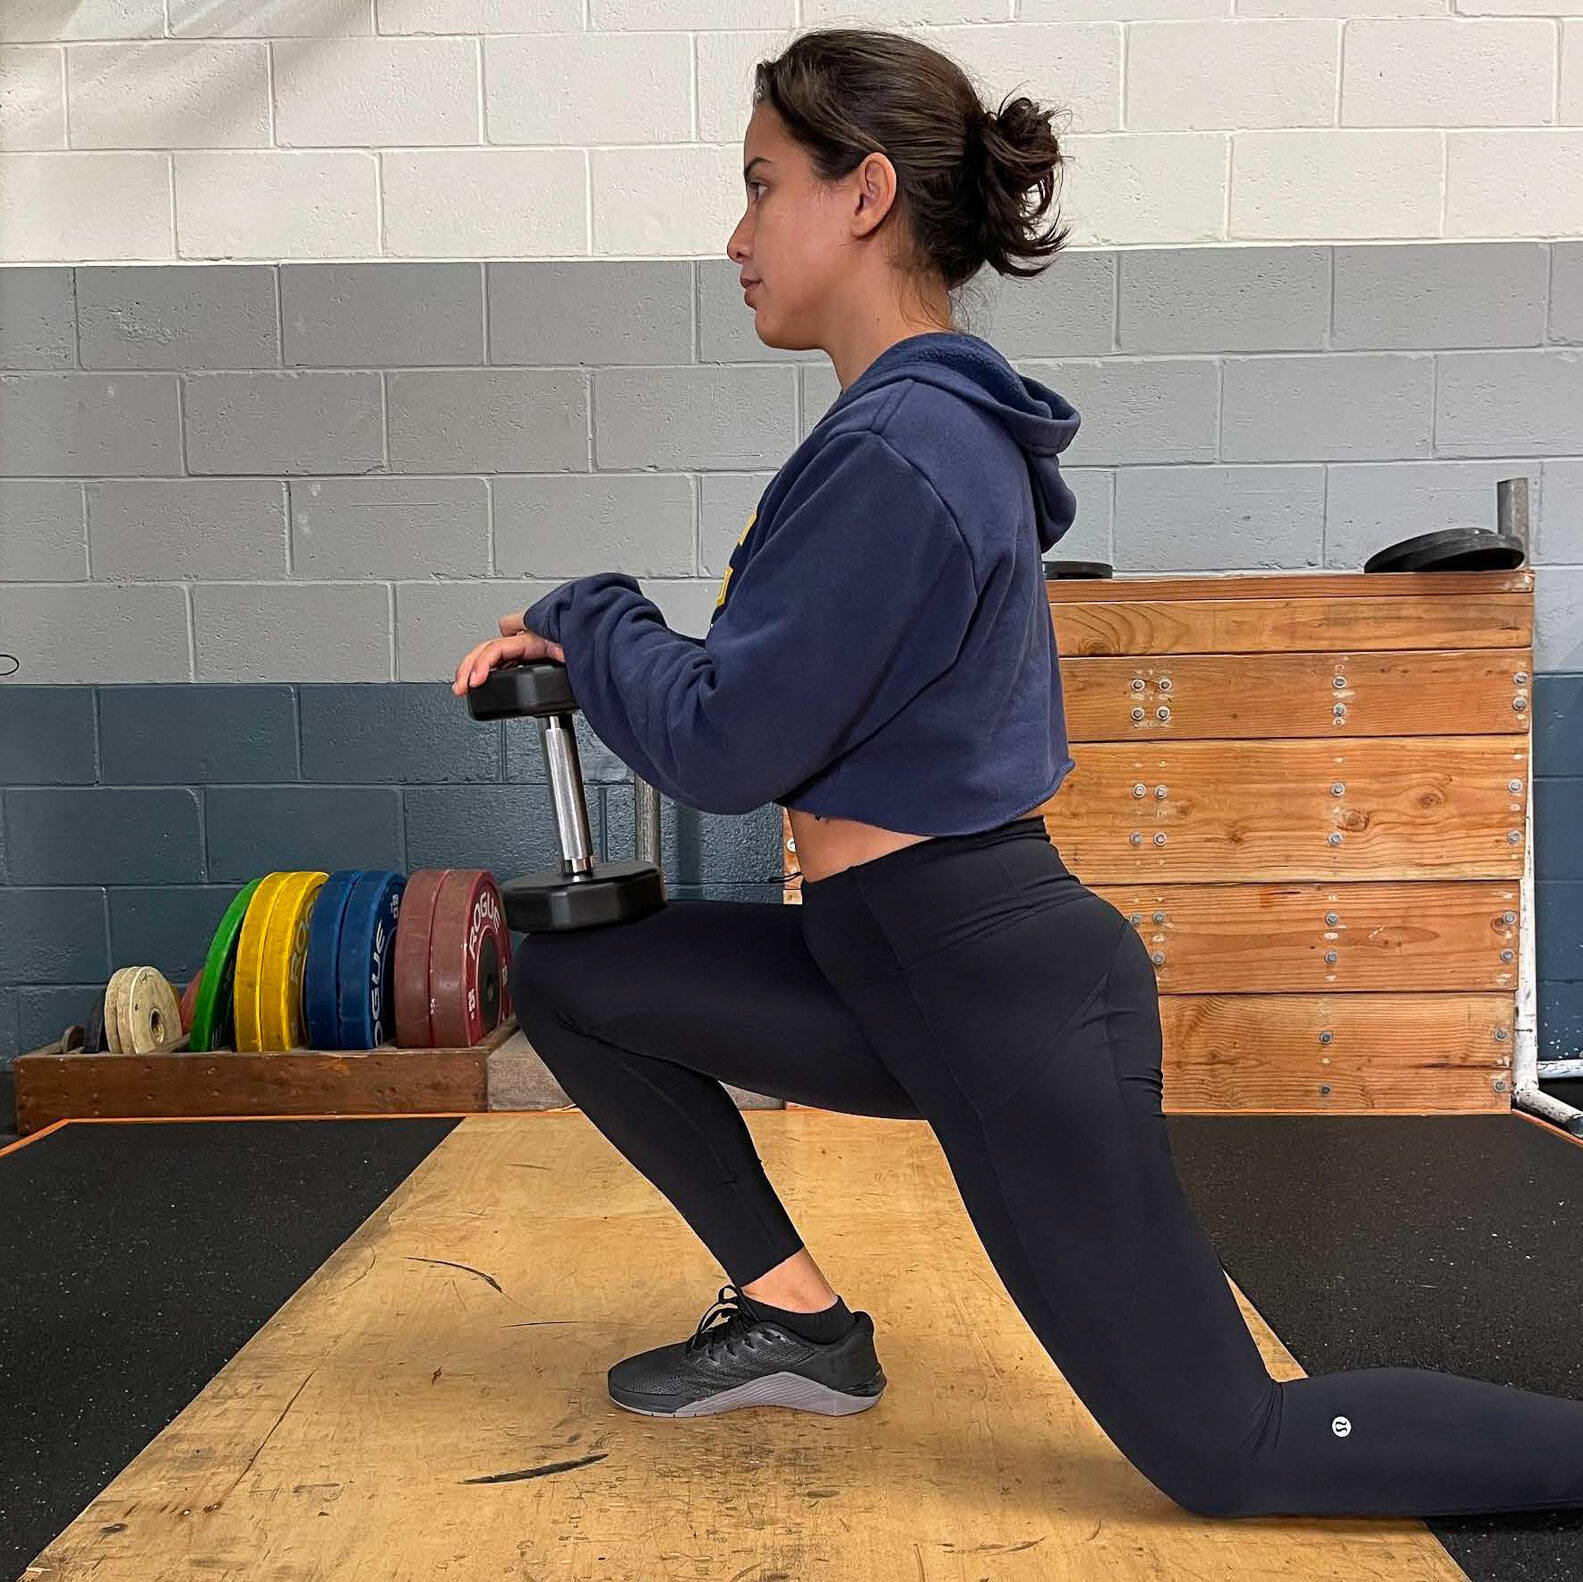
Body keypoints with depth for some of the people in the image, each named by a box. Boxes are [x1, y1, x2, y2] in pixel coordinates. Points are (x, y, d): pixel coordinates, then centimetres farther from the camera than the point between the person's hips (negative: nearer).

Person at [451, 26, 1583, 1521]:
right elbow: (786, 691, 16)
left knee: (1228, 1453, 2)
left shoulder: (894, 447, -21)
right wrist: (586, 643, 8)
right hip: (911, 970, 10)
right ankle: (796, 1317, 16)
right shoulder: (947, 423, 10)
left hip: (1004, 996, -9)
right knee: (561, 974, 9)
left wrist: (582, 613, -1)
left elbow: (726, 742, -20)